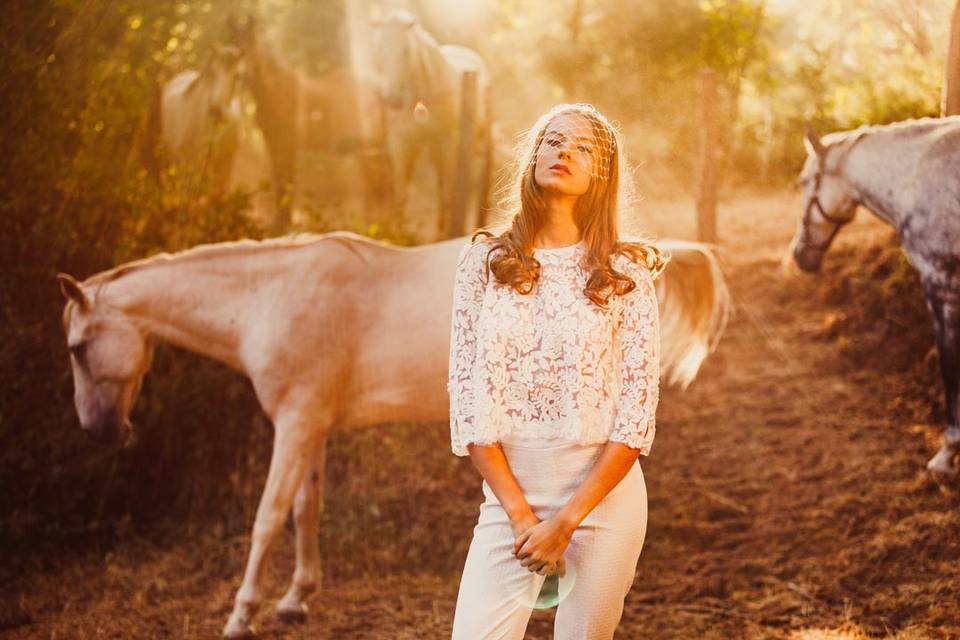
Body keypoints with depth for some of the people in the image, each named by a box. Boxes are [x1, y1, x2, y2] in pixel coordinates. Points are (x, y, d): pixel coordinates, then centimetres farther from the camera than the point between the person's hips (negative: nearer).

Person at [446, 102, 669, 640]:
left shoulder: (626, 273, -1)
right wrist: (520, 512, -8)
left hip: (603, 491, -1)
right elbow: (468, 395, 0)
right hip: (508, 491, 1)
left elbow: (638, 412, -4)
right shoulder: (484, 262, 2)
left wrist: (566, 521, -11)